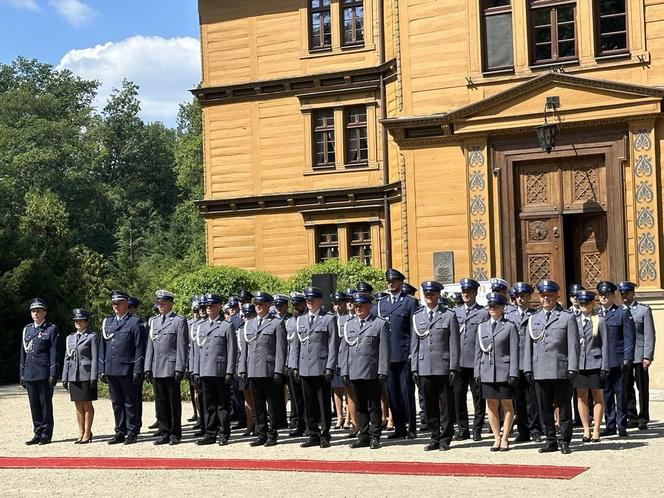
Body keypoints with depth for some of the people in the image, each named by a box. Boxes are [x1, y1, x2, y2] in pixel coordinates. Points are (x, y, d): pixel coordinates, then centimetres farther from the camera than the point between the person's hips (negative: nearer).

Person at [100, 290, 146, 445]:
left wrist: (138, 371, -11)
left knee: (130, 402, 1)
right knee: (116, 403, 10)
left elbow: (139, 348, -5)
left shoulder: (134, 322, -2)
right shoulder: (107, 322, 14)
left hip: (127, 370, -5)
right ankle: (120, 432, 17)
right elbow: (103, 347, 16)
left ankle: (132, 433, 7)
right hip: (111, 370, 5)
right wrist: (102, 369, 10)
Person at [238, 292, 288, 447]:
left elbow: (281, 349, -6)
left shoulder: (277, 323, 0)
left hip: (269, 371, -5)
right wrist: (242, 369, 8)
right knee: (258, 405, 8)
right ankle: (261, 434, 14)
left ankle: (272, 435, 8)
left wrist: (278, 371, -12)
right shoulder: (248, 324, 15)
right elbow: (244, 348, 16)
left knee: (272, 404, 2)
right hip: (253, 371, 5)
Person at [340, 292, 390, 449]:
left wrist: (382, 372, -9)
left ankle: (375, 437, 9)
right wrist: (344, 371, 7)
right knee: (360, 406, 8)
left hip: (373, 373, -4)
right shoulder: (348, 325, 14)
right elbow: (344, 349, 14)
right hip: (355, 372, 4)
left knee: (374, 406, 2)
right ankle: (363, 436, 14)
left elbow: (384, 350, -3)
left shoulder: (380, 324, 1)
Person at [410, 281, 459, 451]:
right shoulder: (417, 316, 11)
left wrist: (453, 368, -7)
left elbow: (454, 344, -1)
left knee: (446, 404, 2)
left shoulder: (449, 316, 1)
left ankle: (445, 439, 10)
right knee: (429, 405, 6)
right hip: (424, 367, 3)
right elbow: (414, 344, 12)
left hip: (443, 367, -3)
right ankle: (435, 437, 15)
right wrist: (414, 368, 6)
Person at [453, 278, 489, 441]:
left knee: (478, 396, 3)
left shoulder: (484, 313, 1)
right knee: (458, 395, 5)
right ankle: (463, 429, 14)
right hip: (459, 362, 3)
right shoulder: (455, 312, 12)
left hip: (477, 362, -3)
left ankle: (477, 429, 12)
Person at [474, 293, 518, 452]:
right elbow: (478, 351, 13)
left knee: (507, 405, 2)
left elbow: (514, 352, -4)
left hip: (504, 371, -4)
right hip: (487, 372, 4)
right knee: (492, 405, 6)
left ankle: (505, 438, 8)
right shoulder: (482, 327, 12)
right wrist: (477, 372, 7)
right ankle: (497, 438, 13)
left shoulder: (510, 326, 0)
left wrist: (513, 373, -11)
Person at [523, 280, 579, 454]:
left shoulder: (567, 317, 3)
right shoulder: (533, 319, 15)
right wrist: (528, 368, 6)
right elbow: (529, 345, 14)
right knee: (544, 409, 7)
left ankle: (565, 442, 8)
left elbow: (573, 345, -2)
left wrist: (572, 368, -9)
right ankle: (550, 441, 15)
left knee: (564, 407, 1)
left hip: (561, 371, -4)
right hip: (540, 372, 4)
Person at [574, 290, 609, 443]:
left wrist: (605, 367, -6)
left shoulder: (599, 321, 1)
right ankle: (586, 430, 13)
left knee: (598, 397, 3)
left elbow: (605, 345, 0)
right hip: (578, 363, 2)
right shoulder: (574, 321, 7)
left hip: (595, 363, -2)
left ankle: (596, 430, 8)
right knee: (581, 397, 6)